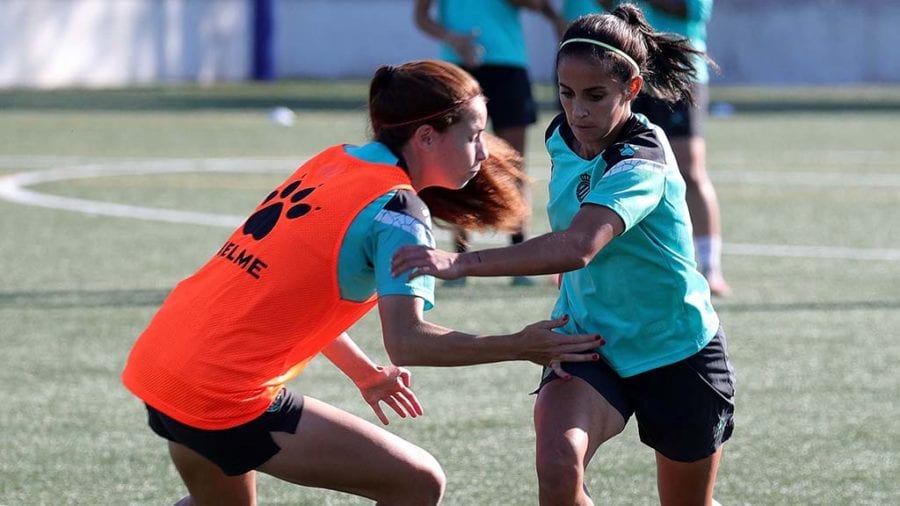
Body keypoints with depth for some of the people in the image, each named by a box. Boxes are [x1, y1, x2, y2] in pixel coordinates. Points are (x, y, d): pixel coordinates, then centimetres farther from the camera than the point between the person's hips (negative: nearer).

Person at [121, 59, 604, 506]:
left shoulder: (331, 161, 12)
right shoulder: (398, 209, -11)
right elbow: (406, 340, -21)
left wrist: (364, 372, 28)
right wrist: (519, 348, -16)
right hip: (226, 399, -9)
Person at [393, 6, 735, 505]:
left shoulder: (640, 165, -28)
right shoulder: (562, 138, -5)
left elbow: (576, 247, -46)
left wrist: (461, 263, -54)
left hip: (676, 352, -4)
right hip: (588, 341, 4)